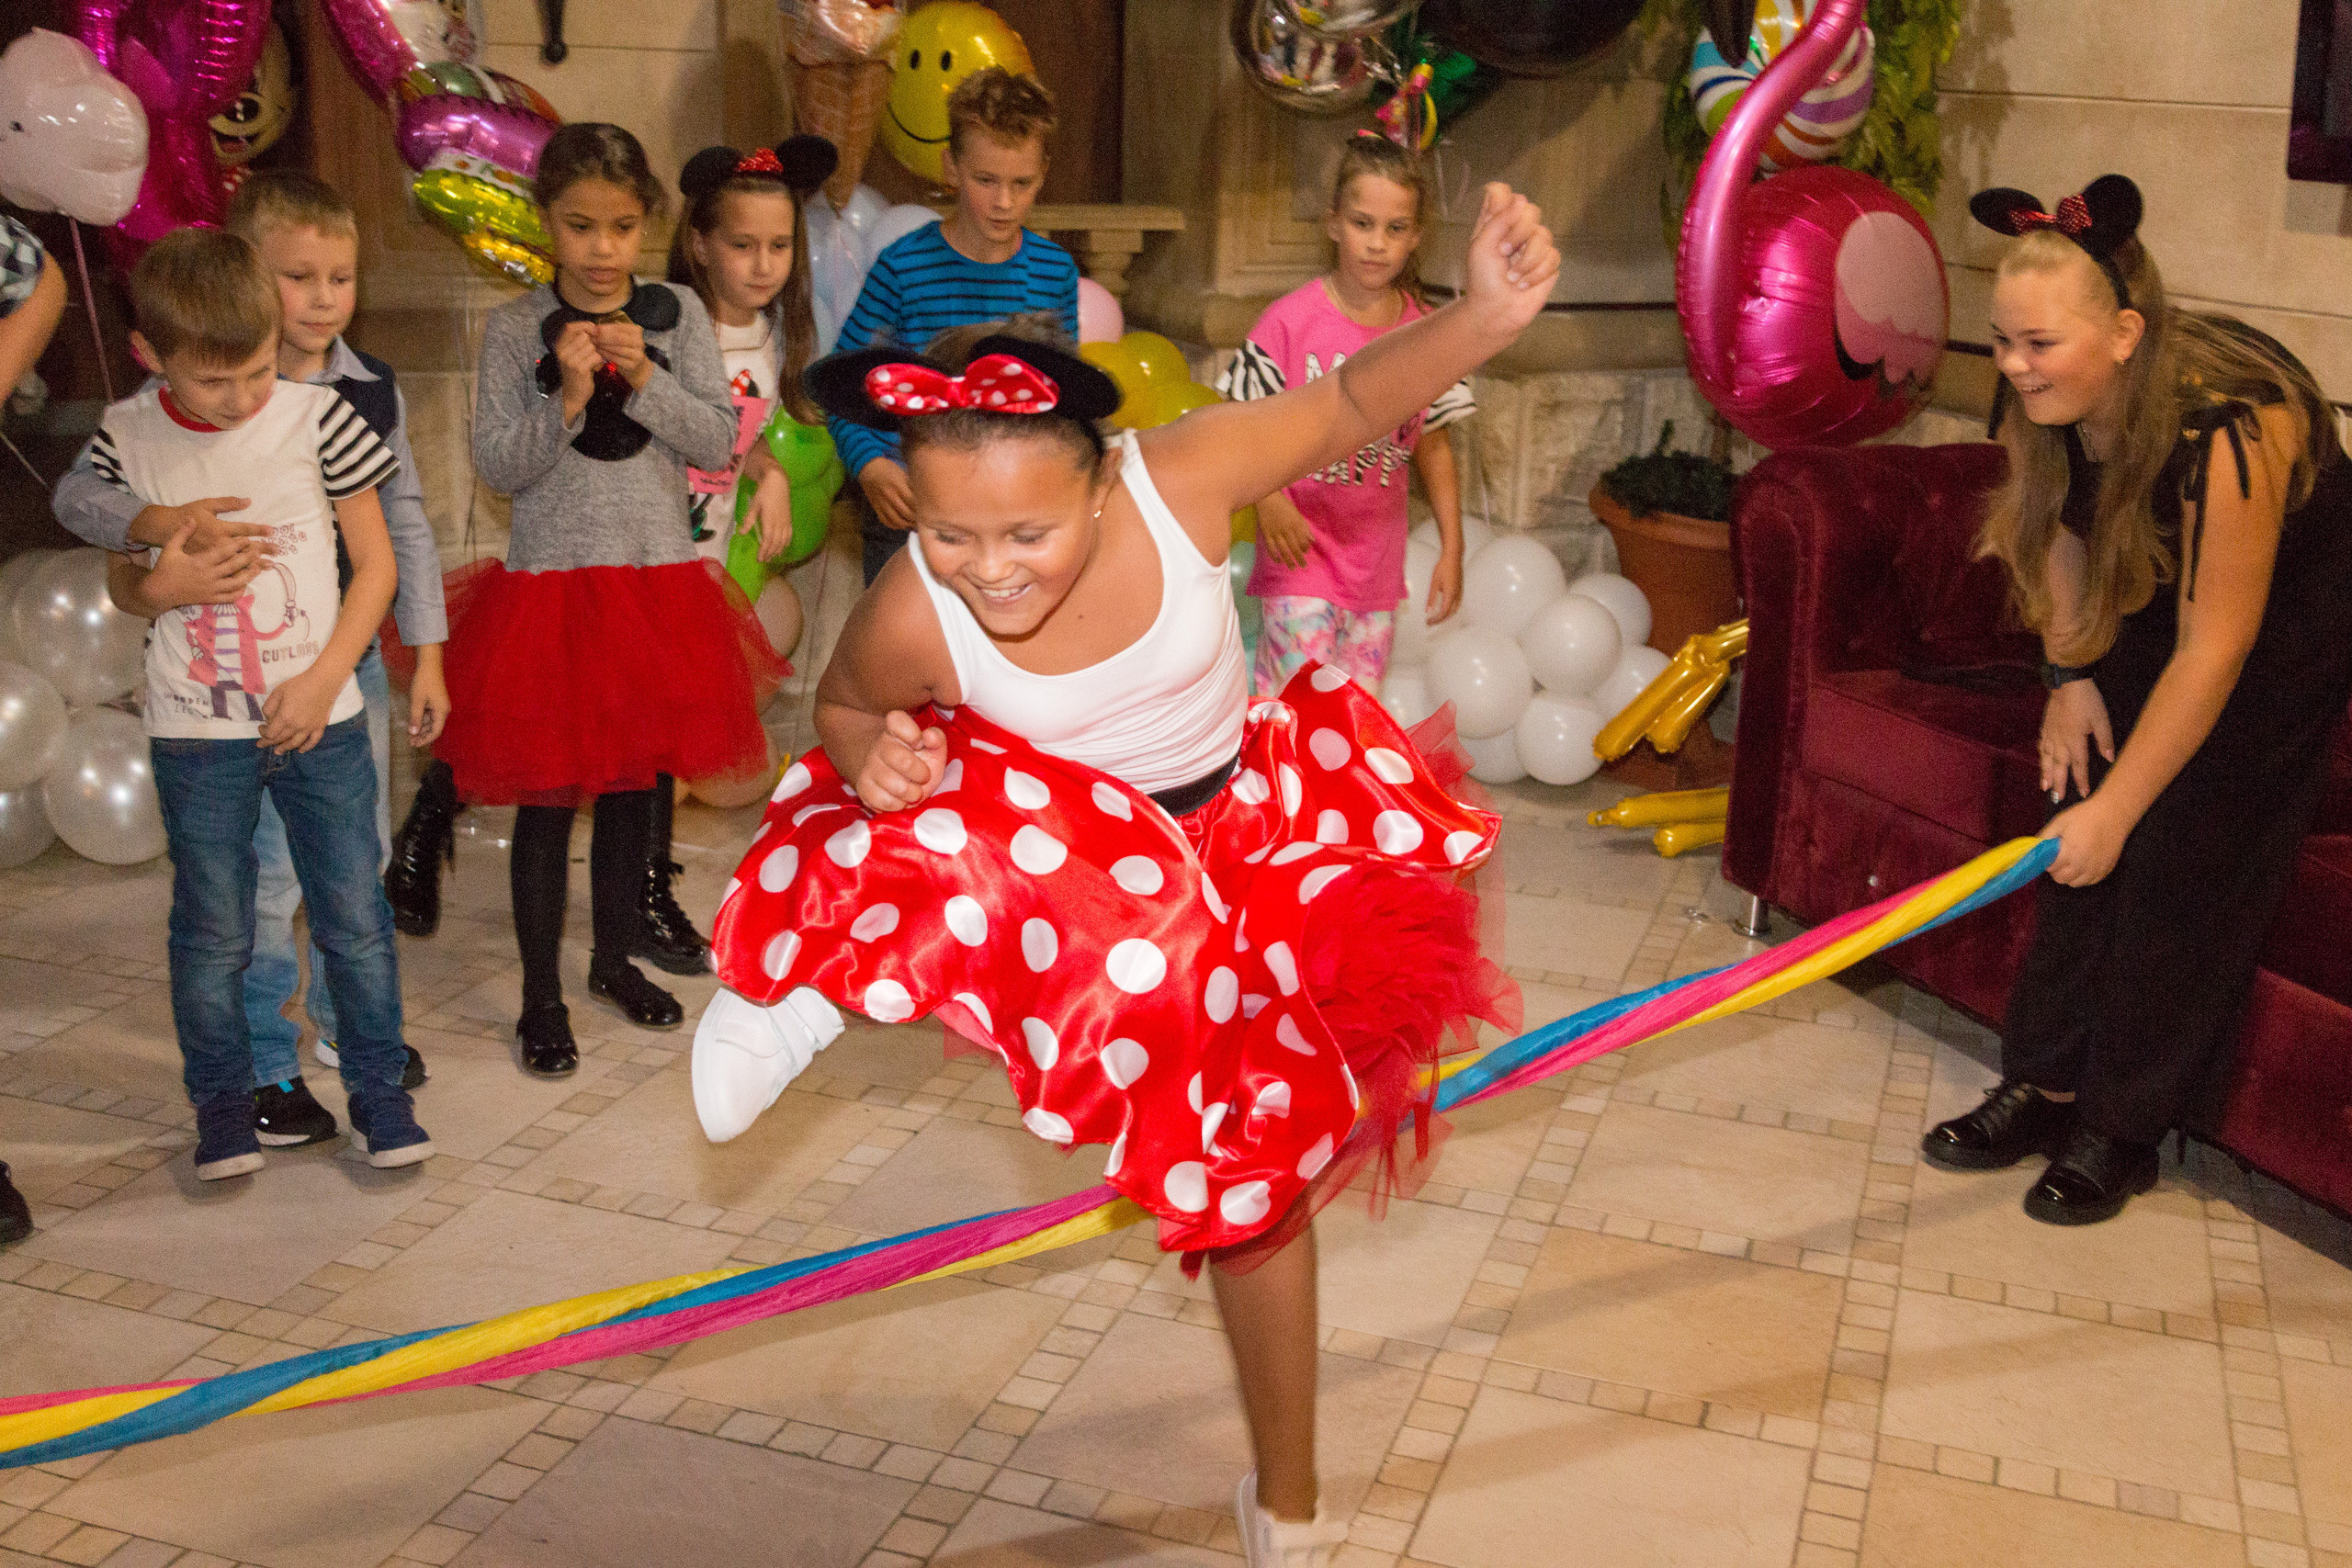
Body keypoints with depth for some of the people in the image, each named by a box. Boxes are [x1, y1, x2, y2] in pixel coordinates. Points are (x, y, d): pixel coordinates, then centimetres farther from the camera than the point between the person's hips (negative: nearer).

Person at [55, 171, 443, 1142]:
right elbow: (77, 494, -14)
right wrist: (167, 523, -34)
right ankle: (264, 1064, 18)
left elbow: (404, 525, 9)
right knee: (264, 875, 1)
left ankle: (348, 1020, 36)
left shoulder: (372, 389, 2)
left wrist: (427, 656, 8)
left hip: (352, 654, 5)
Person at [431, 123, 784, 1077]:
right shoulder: (515, 329, -5)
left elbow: (720, 443, -4)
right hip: (551, 580, -3)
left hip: (659, 579, 3)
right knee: (548, 793, 2)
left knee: (635, 782, 14)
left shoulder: (677, 314, 2)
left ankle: (615, 960, 33)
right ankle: (541, 997, 15)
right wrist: (569, 396, -20)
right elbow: (497, 466, -8)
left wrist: (643, 379, -16)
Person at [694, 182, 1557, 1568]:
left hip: (1240, 836, 2)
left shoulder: (1180, 483, -29)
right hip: (1075, 860, -1)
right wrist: (873, 755, -29)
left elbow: (1355, 404, -18)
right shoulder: (912, 618, -28)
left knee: (1255, 1172, 9)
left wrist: (1485, 316, -36)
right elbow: (846, 708, -6)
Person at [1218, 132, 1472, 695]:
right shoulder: (1290, 320, -10)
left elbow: (1433, 444, 9)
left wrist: (1452, 549, 7)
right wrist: (1270, 501, -19)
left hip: (1377, 556, 4)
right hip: (1302, 548, -4)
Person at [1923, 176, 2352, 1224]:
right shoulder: (2047, 403, -18)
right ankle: (2045, 1086, 10)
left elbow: (2214, 651, -34)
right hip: (2151, 605, 6)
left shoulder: (2227, 428, -39)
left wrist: (2114, 811, -31)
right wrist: (2069, 675, -4)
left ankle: (2123, 1128, 5)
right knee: (2078, 838, 0)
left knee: (2182, 870, -8)